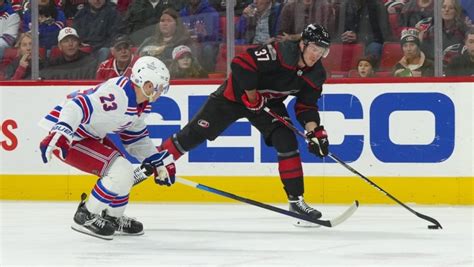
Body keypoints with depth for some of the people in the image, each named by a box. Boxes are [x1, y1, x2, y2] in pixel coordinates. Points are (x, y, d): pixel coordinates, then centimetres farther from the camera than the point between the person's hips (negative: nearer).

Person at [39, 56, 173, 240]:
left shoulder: (142, 104, 6)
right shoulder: (118, 94, -27)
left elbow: (136, 137, 21)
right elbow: (78, 106, -37)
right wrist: (60, 135, -48)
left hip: (89, 135, 11)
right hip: (65, 137, -11)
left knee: (124, 170, 16)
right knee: (120, 170, -17)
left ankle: (113, 218, 30)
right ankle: (86, 217, -6)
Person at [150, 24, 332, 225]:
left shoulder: (316, 74, -10)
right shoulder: (281, 52, -32)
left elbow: (306, 106, -1)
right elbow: (241, 64, -34)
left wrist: (315, 131, -18)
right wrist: (252, 97, -25)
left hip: (270, 103, 5)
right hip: (237, 94, -5)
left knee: (287, 142, -10)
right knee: (196, 132, -2)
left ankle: (296, 199, -3)